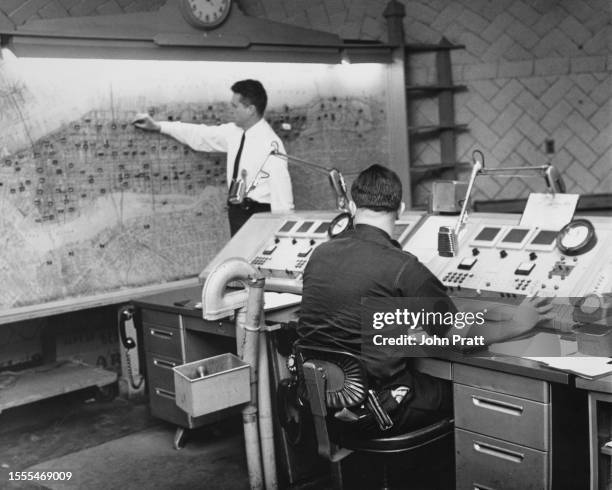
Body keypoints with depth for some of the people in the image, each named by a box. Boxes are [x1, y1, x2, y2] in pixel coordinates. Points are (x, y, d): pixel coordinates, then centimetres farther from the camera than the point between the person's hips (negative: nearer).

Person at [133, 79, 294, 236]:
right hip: (236, 213, 8)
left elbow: (281, 190, -18)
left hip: (258, 214, -8)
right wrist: (158, 126, 14)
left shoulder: (271, 144, -18)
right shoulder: (234, 132, 4)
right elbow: (200, 135, 13)